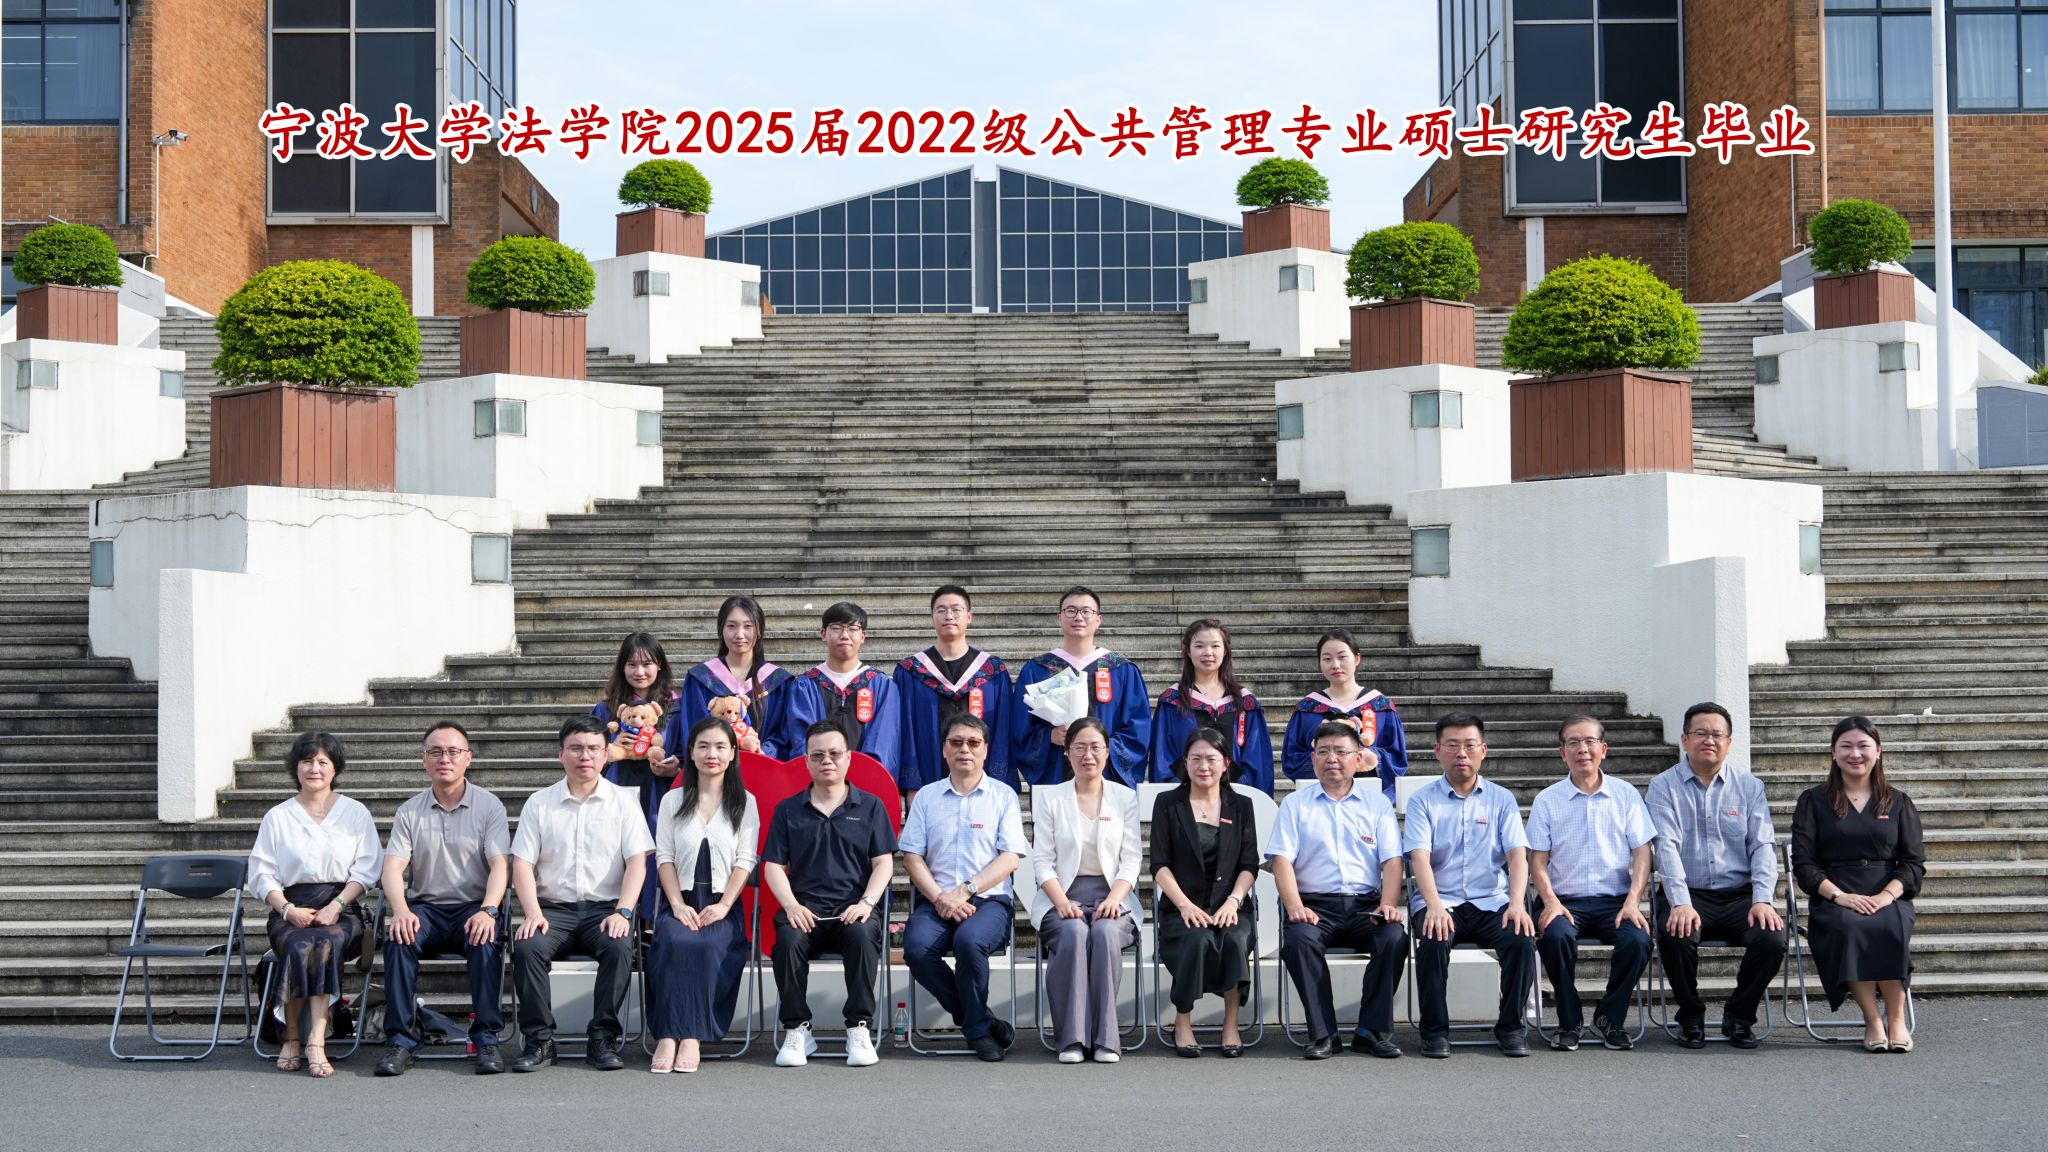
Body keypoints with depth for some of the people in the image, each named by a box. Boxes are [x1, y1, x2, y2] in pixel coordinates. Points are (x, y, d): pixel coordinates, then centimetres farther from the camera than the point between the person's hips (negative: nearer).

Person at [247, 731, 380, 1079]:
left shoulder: (356, 813, 15)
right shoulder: (277, 817, 17)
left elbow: (365, 871, 6)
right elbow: (261, 874, 9)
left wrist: (335, 906, -11)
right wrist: (288, 910, -10)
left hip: (341, 909, -1)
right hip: (291, 908, 1)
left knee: (325, 941, -35)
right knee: (298, 945, -34)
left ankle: (314, 1041, -40)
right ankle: (294, 1035, -23)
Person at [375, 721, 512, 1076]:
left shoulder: (489, 806, 4)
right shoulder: (410, 811, 10)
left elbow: (500, 866, -6)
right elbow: (393, 867, -1)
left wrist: (488, 910, -25)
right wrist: (400, 911, -22)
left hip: (474, 907, -2)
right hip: (425, 907, 2)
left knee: (486, 941, -34)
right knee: (398, 939, -30)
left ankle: (486, 1038, -27)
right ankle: (401, 1040, -25)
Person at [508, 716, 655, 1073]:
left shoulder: (623, 801, 9)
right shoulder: (539, 803, 11)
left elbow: (637, 862, 0)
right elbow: (522, 863, 4)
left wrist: (622, 912, -15)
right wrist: (532, 912, -12)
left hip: (606, 906, -1)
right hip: (553, 907, 1)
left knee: (619, 947, -32)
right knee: (526, 947, -29)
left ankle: (603, 1039, -20)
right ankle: (539, 1039, -17)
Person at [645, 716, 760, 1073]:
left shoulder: (745, 802, 12)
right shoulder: (673, 801, 15)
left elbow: (745, 860, 4)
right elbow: (664, 857, 7)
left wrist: (723, 906, -9)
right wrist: (678, 904, -8)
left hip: (723, 904, -1)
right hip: (681, 901, 1)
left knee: (706, 945, -33)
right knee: (674, 942, -33)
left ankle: (690, 1037, -31)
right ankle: (669, 1035, -34)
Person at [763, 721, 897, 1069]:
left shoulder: (870, 806, 14)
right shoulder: (788, 810, 16)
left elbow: (883, 863, 7)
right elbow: (773, 866, 10)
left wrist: (867, 902, -11)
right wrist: (791, 905, -8)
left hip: (854, 907, -1)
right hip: (805, 907, 1)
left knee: (862, 935, -36)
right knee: (788, 939, -33)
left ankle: (860, 1028, -24)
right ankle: (797, 1030, -21)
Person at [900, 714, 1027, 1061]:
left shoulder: (1003, 795, 9)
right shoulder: (927, 796, 15)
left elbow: (1010, 858, 0)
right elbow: (912, 855, 8)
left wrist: (965, 891, -12)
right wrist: (939, 897, -10)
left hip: (989, 899, -2)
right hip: (936, 901, 2)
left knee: (969, 941, -35)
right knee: (916, 948, -29)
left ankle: (977, 1028, -10)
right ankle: (981, 1021, -11)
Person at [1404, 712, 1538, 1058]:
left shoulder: (1501, 799, 12)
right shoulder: (1423, 800, 6)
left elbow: (1517, 854, 0)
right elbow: (1420, 856, -8)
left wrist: (1517, 903, -19)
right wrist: (1434, 906, -26)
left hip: (1492, 902, 2)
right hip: (1441, 902, -1)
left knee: (1522, 939, -27)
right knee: (1433, 940, -33)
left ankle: (1511, 1026, -7)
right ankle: (1435, 1030, -14)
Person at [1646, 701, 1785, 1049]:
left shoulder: (1750, 788, 12)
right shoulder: (1664, 786, 4)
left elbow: (1763, 846, 2)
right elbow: (1666, 847, -9)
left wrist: (1762, 900, -15)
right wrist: (1681, 903, -23)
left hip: (1740, 896, 2)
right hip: (1687, 895, -2)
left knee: (1773, 938, -27)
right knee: (1675, 936, -34)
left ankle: (1739, 1016, 1)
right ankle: (1691, 1017, -5)